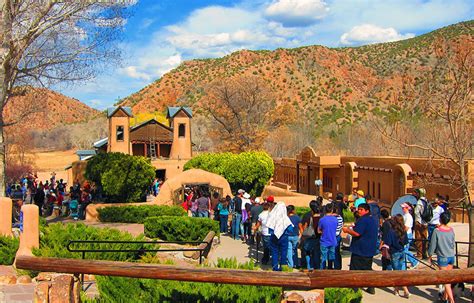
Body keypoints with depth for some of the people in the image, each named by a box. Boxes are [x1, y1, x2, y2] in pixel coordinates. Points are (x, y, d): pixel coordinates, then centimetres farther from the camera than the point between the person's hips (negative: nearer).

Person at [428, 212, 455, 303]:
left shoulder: (437, 231, -15)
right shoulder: (451, 230, 0)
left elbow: (433, 245, -9)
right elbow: (453, 244, 11)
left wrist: (430, 255, 6)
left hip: (443, 257, -5)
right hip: (451, 256, 5)